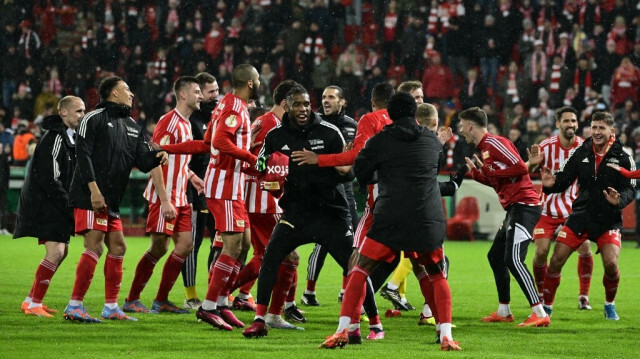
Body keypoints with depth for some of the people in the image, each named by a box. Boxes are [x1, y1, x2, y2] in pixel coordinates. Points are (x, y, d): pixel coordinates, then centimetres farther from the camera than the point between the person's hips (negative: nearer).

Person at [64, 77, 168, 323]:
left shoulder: (132, 127, 18)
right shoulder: (94, 119, -5)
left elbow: (143, 161, 13)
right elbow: (83, 154, -12)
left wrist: (157, 156, -10)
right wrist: (93, 189, -20)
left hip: (112, 200, 9)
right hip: (90, 197, -9)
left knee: (117, 247, 9)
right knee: (95, 246, -14)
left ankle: (111, 307, 17)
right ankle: (74, 307, -12)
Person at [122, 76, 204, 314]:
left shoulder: (186, 124, 16)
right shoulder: (169, 122, -13)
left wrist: (190, 175, 9)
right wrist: (164, 201, -23)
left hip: (180, 197, 9)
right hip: (164, 197, -9)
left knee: (185, 245, 4)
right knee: (159, 248, -7)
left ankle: (161, 300, 11)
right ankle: (131, 301, 3)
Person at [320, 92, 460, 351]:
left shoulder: (380, 141, 3)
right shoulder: (433, 141, 12)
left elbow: (360, 175, 9)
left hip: (390, 220, -2)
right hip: (430, 221, 2)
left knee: (360, 271, 7)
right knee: (438, 277, 17)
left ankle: (342, 330, -5)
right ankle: (446, 336, 3)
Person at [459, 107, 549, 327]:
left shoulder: (493, 143, -11)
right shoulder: (484, 147, 19)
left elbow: (520, 168, -20)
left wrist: (489, 170, -13)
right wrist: (476, 172, 13)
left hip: (523, 205, -11)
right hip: (515, 208, 11)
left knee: (513, 259, -17)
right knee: (495, 256, 17)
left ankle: (540, 314, -21)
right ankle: (504, 311, 26)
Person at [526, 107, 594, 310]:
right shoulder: (547, 146, -11)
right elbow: (525, 172, -8)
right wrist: (532, 163, -29)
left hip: (575, 208, 1)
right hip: (548, 209, -1)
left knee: (585, 248, -13)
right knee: (541, 252, -9)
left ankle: (584, 296, 1)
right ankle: (541, 295, 12)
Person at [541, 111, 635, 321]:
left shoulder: (623, 158, -6)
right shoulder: (581, 153, 1)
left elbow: (630, 190, -7)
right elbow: (564, 179, 4)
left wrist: (619, 200, -29)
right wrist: (550, 184, -17)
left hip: (608, 220, -2)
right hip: (581, 216, 2)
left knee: (611, 264, -17)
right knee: (556, 260, -5)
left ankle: (610, 304, 13)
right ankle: (546, 306, 12)